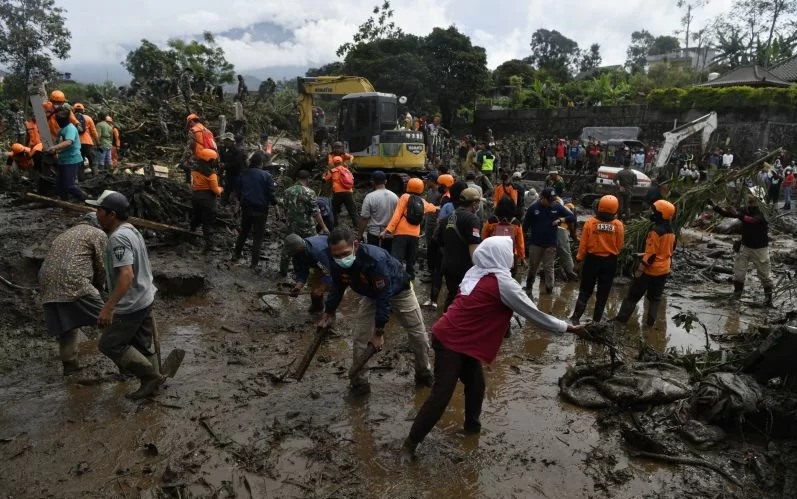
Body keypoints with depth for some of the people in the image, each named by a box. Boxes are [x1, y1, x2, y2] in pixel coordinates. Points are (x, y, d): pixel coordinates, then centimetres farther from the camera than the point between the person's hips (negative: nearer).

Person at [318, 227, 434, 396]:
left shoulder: (375, 259, -45)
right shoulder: (337, 263, -27)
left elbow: (384, 296, -37)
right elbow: (337, 287, -3)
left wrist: (379, 332, -31)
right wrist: (329, 313, -5)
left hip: (399, 292, -4)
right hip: (371, 295, 4)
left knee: (418, 335, 7)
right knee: (359, 339, -6)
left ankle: (424, 374, 32)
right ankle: (359, 383, 11)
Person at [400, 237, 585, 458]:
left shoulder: (475, 273, 6)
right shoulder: (503, 283, -15)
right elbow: (534, 314, -6)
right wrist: (569, 328, 4)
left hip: (459, 340, 8)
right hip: (451, 342, -8)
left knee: (476, 385, 18)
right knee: (441, 395, -5)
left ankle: (472, 424, 37)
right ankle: (410, 443, 3)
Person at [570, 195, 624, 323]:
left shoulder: (590, 222, -12)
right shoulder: (618, 225, -8)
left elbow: (583, 244, -8)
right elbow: (619, 246, -1)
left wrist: (579, 259, 5)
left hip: (592, 260, 0)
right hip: (610, 261, 1)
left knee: (585, 290, 12)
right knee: (603, 292, 12)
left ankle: (576, 317, 7)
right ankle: (596, 319, 18)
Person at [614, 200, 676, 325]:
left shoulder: (656, 230, -21)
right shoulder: (671, 231, 6)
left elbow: (650, 253, -22)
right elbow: (671, 251, 15)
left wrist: (640, 269, -18)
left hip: (650, 269, -7)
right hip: (663, 270, 8)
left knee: (633, 295, 1)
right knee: (655, 297, 17)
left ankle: (622, 318, 4)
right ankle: (651, 320, 17)